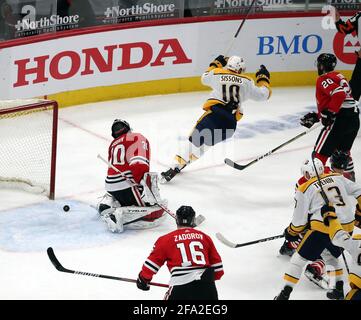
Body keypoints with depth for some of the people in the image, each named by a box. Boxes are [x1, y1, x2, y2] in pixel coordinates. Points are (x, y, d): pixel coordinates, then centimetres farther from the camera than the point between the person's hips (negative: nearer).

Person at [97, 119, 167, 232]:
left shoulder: (113, 144, 25)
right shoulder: (138, 138, 1)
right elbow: (139, 165, -17)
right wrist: (145, 184, -25)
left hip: (111, 186, 8)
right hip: (126, 184, -8)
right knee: (156, 212, -10)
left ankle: (107, 202, 13)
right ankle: (119, 215, -24)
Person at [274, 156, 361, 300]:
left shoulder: (304, 189, 2)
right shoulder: (337, 178, 13)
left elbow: (300, 219, 3)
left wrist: (291, 232, 22)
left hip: (323, 227, -5)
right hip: (346, 227, 5)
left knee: (300, 257, 7)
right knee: (333, 255, 31)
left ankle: (285, 293, 3)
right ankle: (339, 289, 30)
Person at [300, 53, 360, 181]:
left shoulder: (324, 79, -6)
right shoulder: (338, 76, 24)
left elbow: (339, 94, -24)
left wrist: (329, 113, -22)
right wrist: (316, 117, 22)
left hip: (340, 119, -10)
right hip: (354, 119, 10)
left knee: (320, 151, -7)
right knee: (342, 149, 30)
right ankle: (349, 176, 42)